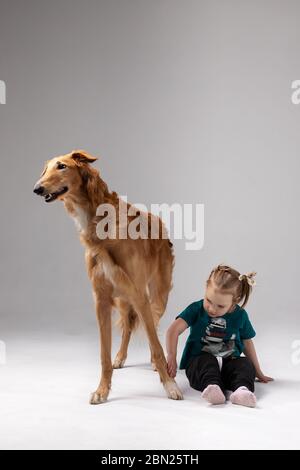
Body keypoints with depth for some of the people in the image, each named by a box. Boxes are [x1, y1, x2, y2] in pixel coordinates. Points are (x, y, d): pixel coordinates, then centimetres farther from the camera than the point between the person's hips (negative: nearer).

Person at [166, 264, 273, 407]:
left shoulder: (240, 315, 3)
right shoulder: (196, 309, -4)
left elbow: (247, 343, 16)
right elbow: (173, 330, -15)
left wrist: (258, 373, 22)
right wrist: (171, 357, -29)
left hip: (229, 362, 2)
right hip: (199, 361, -2)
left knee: (246, 364, -27)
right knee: (207, 363, -35)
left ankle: (242, 389, -52)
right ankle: (211, 386, -59)